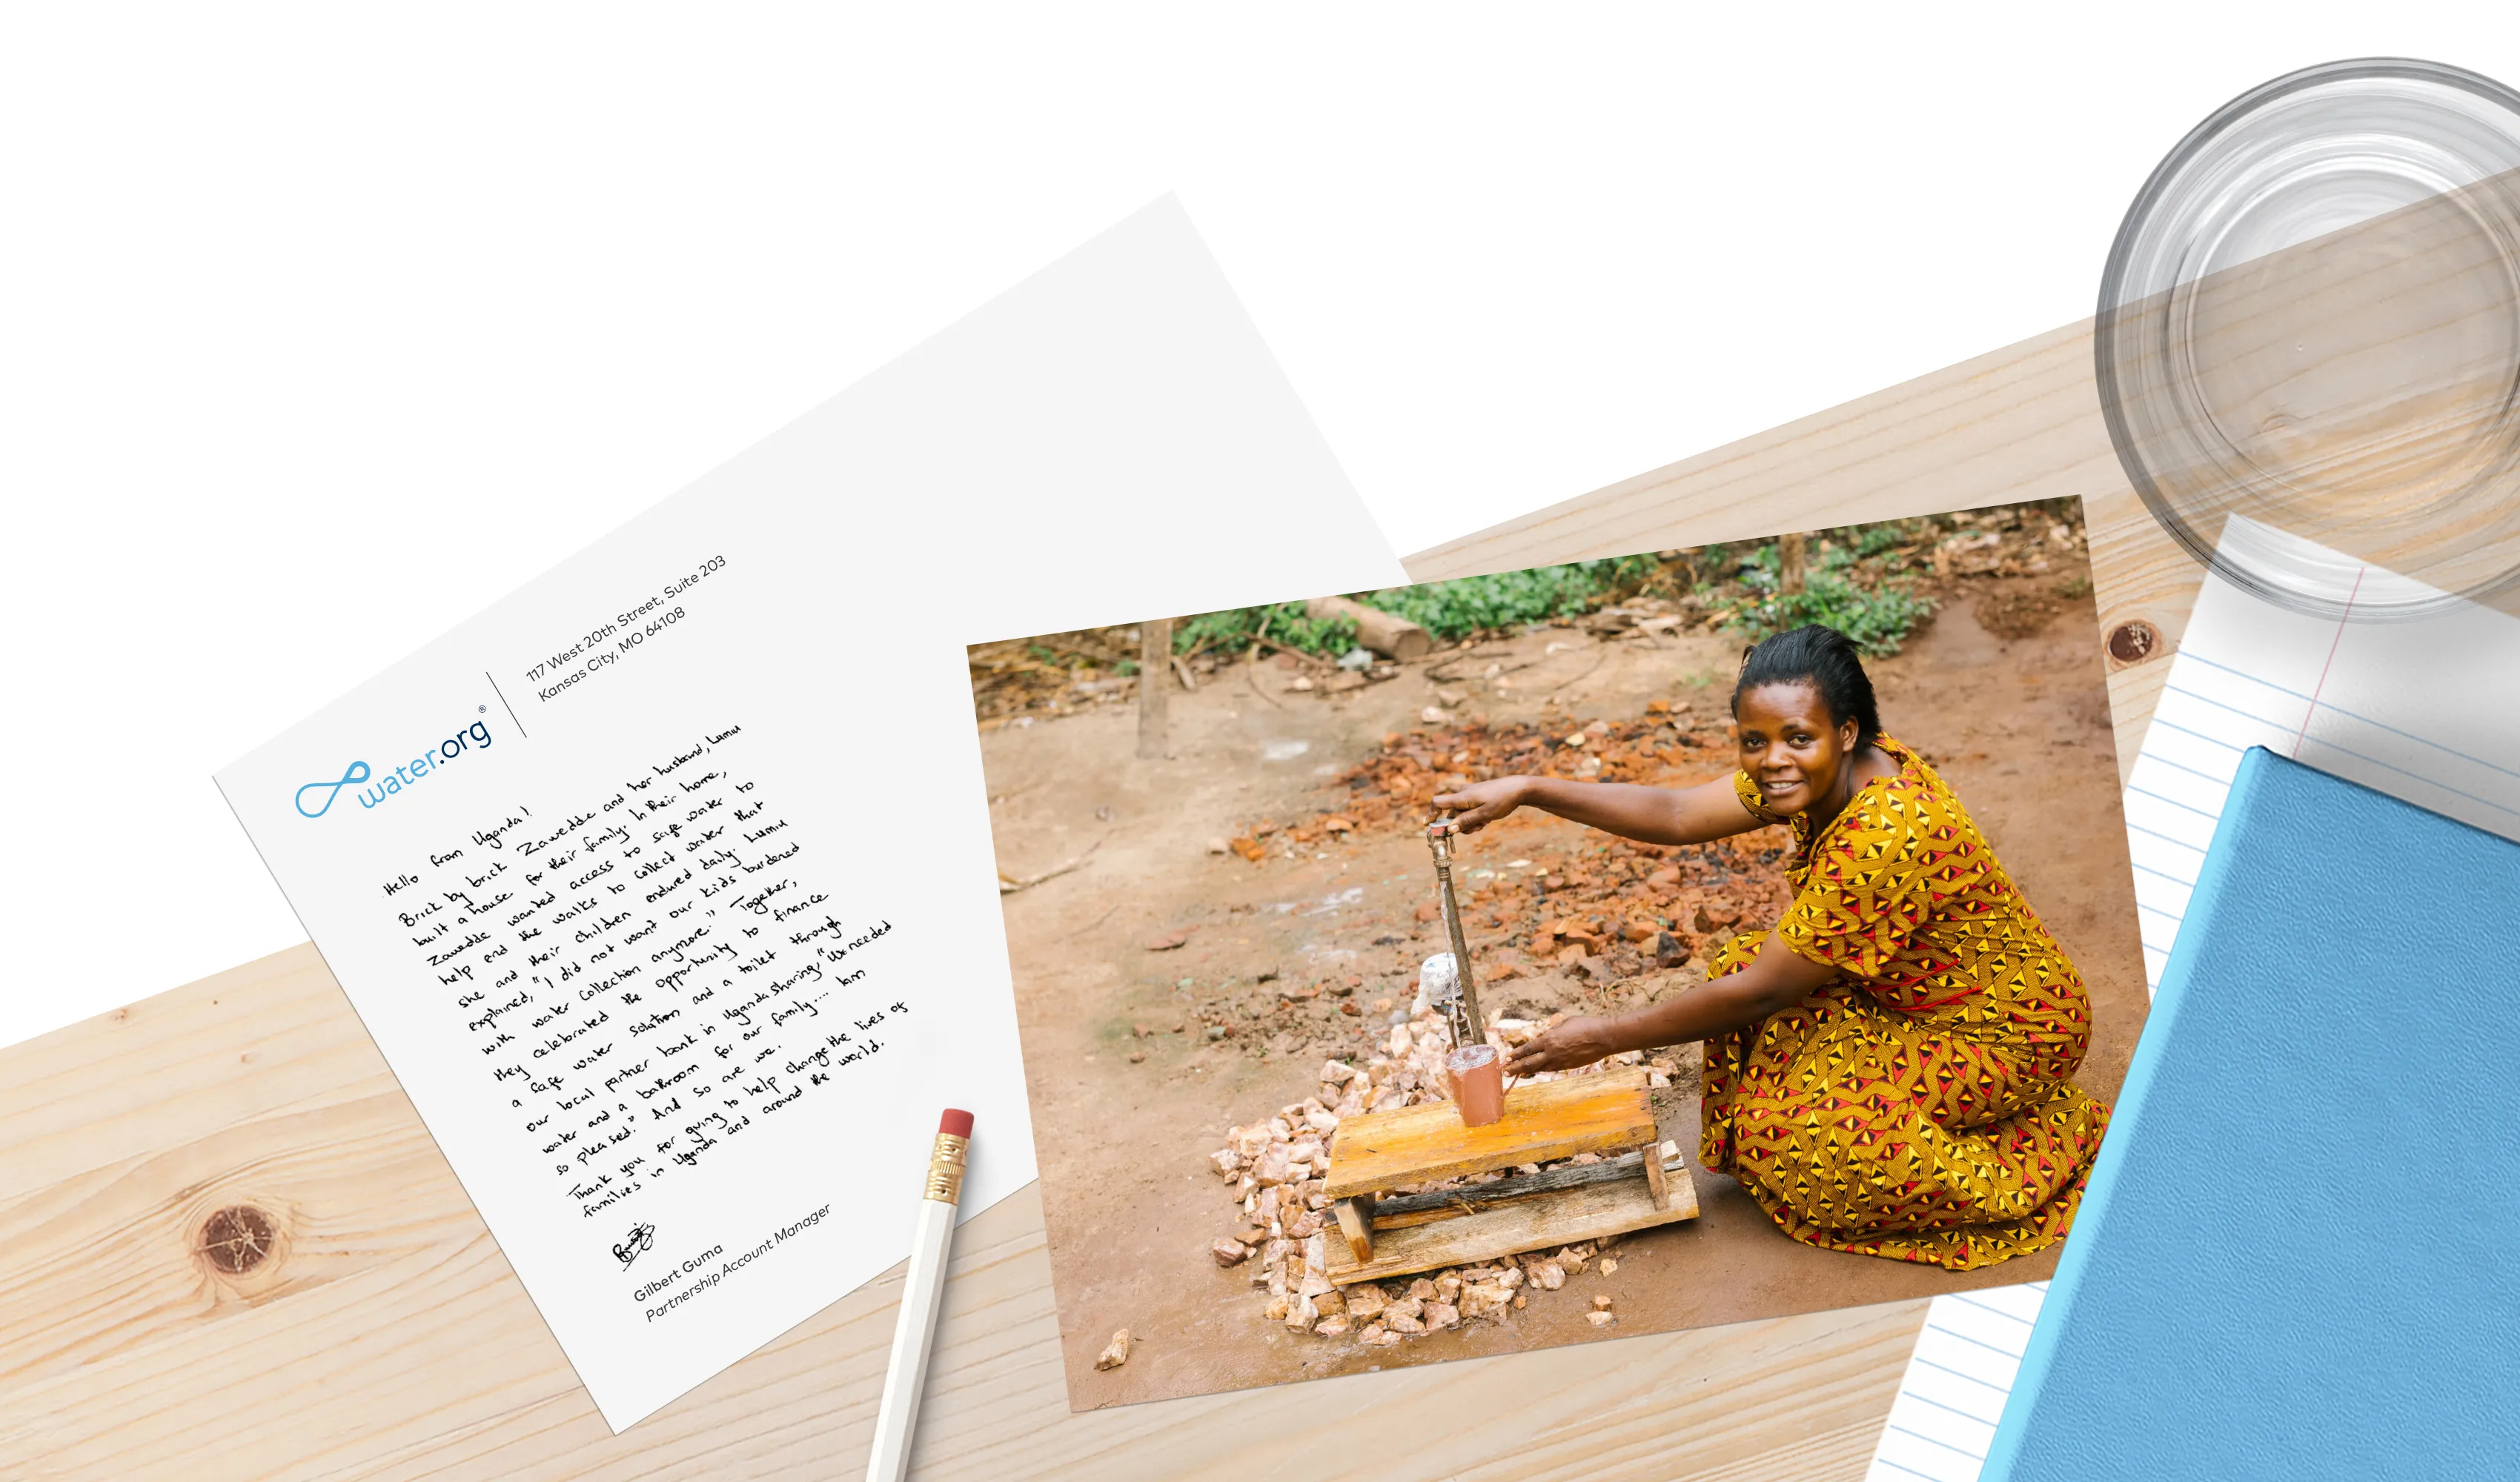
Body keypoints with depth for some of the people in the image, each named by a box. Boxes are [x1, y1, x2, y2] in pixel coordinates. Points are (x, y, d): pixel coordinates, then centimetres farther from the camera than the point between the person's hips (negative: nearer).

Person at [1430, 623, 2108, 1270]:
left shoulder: (1884, 837, -35)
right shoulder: (1818, 777, -10)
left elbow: (1761, 993, -28)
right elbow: (1678, 814, -2)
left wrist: (1608, 1037, -20)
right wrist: (1529, 791, -10)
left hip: (2005, 1031, -8)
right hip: (1908, 992, 8)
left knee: (1798, 1134, -17)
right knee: (1740, 964, -3)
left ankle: (2055, 1142, -2)